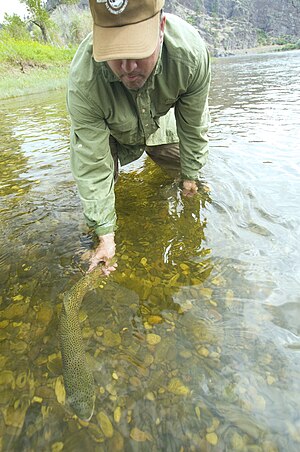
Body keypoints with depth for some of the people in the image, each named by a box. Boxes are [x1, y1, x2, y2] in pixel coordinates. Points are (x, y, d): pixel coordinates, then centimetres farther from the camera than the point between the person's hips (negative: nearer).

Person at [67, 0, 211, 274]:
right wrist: (105, 235, -33)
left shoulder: (191, 52, -37)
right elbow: (93, 166, -36)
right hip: (112, 130, -1)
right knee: (95, 170, -17)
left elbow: (194, 125, -21)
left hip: (159, 117, 2)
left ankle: (152, 151, 36)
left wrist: (190, 176, -10)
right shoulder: (83, 82, -42)